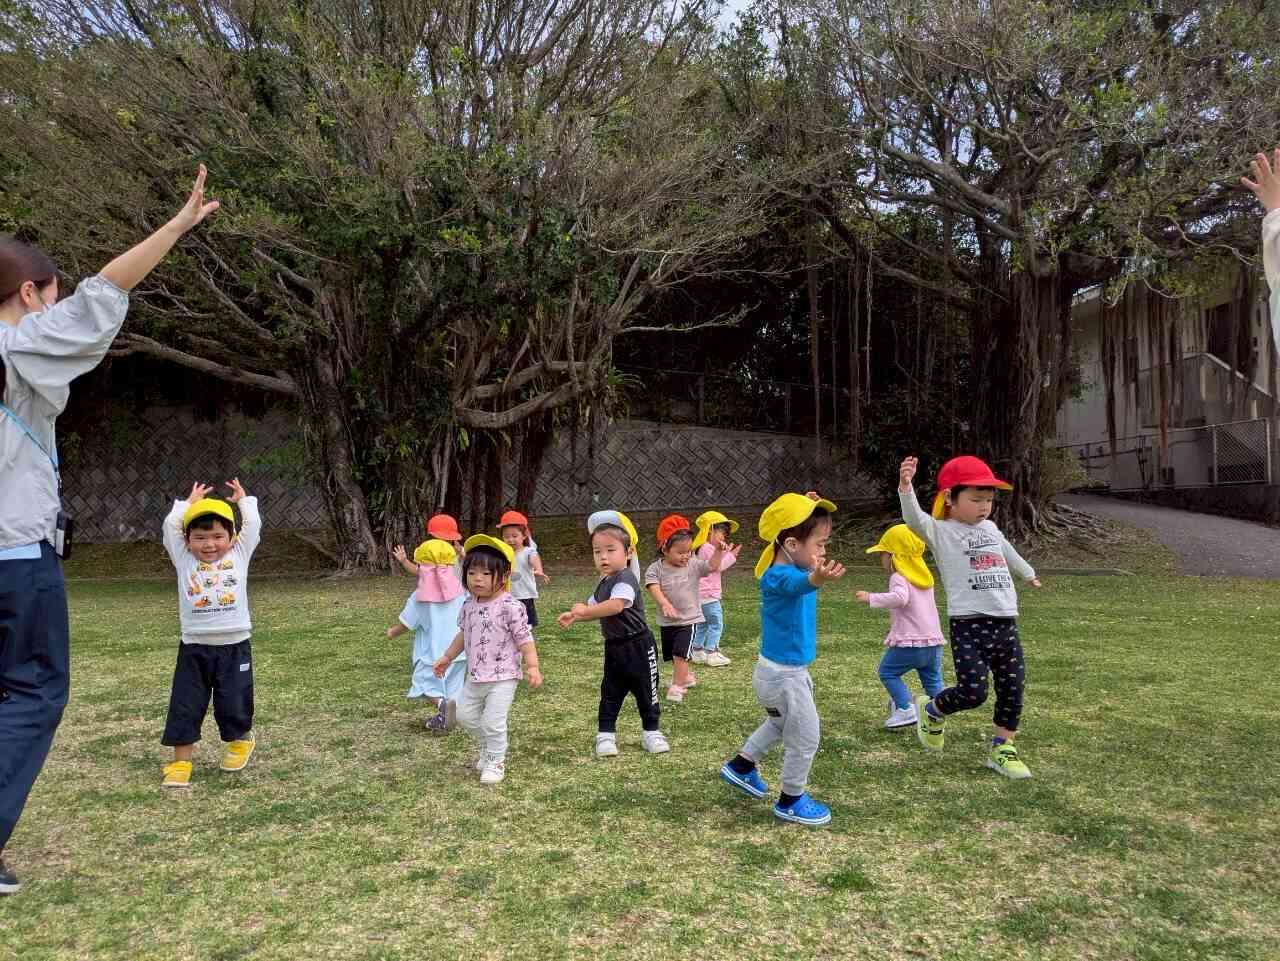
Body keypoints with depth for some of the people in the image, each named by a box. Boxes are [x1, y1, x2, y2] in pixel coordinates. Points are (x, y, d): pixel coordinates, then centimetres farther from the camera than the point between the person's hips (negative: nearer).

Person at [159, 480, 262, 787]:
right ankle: (180, 762, 11)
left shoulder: (238, 555, 5)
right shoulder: (184, 559, 6)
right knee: (185, 706, 1)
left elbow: (253, 525, 6)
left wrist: (243, 499, 20)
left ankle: (241, 740, 35)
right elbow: (171, 525, 4)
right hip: (194, 648, 1)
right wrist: (190, 502, 16)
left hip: (234, 646, 0)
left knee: (234, 703, 7)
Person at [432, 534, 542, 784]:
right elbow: (463, 634, 18)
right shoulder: (469, 606, 3)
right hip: (475, 676, 7)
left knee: (493, 721, -6)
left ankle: (496, 761, 17)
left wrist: (533, 666, -22)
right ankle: (487, 748, 40)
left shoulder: (510, 607, -19)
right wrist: (447, 657, 24)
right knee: (465, 715, 17)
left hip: (502, 677, -7)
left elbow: (524, 639, -16)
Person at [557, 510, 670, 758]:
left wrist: (585, 610, -39)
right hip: (614, 647, 8)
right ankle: (605, 734, 18)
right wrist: (574, 616, 3)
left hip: (638, 646, -8)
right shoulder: (603, 583, 9)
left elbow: (615, 605, -38)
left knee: (645, 691, 7)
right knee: (610, 692, 10)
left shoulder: (625, 579, -22)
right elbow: (594, 608, 21)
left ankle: (652, 732, 21)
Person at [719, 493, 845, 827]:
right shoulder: (778, 576, -29)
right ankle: (791, 801, 24)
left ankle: (741, 766, 47)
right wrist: (817, 579, -76)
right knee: (805, 737, 5)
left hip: (791, 670, 10)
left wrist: (807, 509, 8)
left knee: (780, 724, 31)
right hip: (782, 675, -10)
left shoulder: (791, 564, -2)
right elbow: (797, 583, -54)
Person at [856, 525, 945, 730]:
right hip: (933, 641, 7)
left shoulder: (899, 577, -11)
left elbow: (900, 598, -31)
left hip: (909, 642, -7)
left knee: (887, 672, 8)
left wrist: (871, 598, -26)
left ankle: (906, 709, -2)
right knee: (932, 680, 17)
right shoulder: (925, 576, 16)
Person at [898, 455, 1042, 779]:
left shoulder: (990, 529, 18)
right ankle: (931, 710, 18)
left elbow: (1008, 552, 40)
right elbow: (913, 518, -26)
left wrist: (1029, 573, 58)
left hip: (1006, 623, 7)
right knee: (973, 692, -12)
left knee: (1013, 689, 9)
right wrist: (905, 486, -45)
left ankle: (1002, 748, 26)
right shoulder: (941, 531, -5)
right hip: (968, 625, -7)